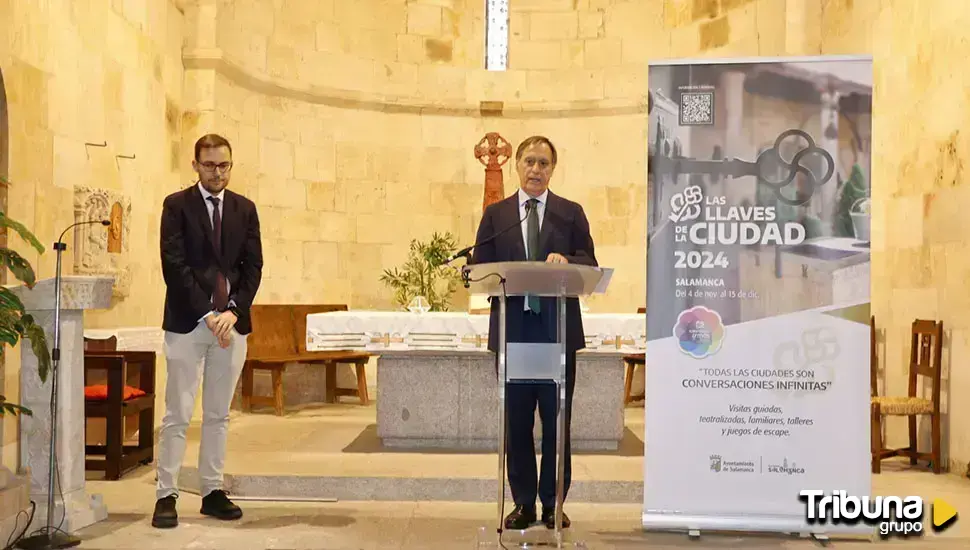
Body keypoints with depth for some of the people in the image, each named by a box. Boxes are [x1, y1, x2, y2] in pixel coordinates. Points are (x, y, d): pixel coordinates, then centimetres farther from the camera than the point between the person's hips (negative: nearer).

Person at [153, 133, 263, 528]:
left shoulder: (244, 208, 11)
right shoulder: (177, 206, 0)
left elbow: (253, 266, 7)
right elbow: (174, 265, -8)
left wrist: (234, 311, -7)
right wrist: (208, 314, -14)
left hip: (232, 322, 4)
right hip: (187, 322, -4)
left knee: (218, 415, 9)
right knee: (177, 415, -2)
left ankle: (213, 492, 16)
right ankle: (166, 495, 3)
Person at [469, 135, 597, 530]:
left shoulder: (571, 213, 8)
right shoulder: (495, 214, 10)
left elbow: (590, 266, 0)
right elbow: (479, 268, 6)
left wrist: (566, 260, -20)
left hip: (558, 330, -1)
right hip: (512, 328, 1)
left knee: (557, 420, 4)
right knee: (516, 422, 5)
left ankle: (553, 504, 14)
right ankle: (523, 504, 15)